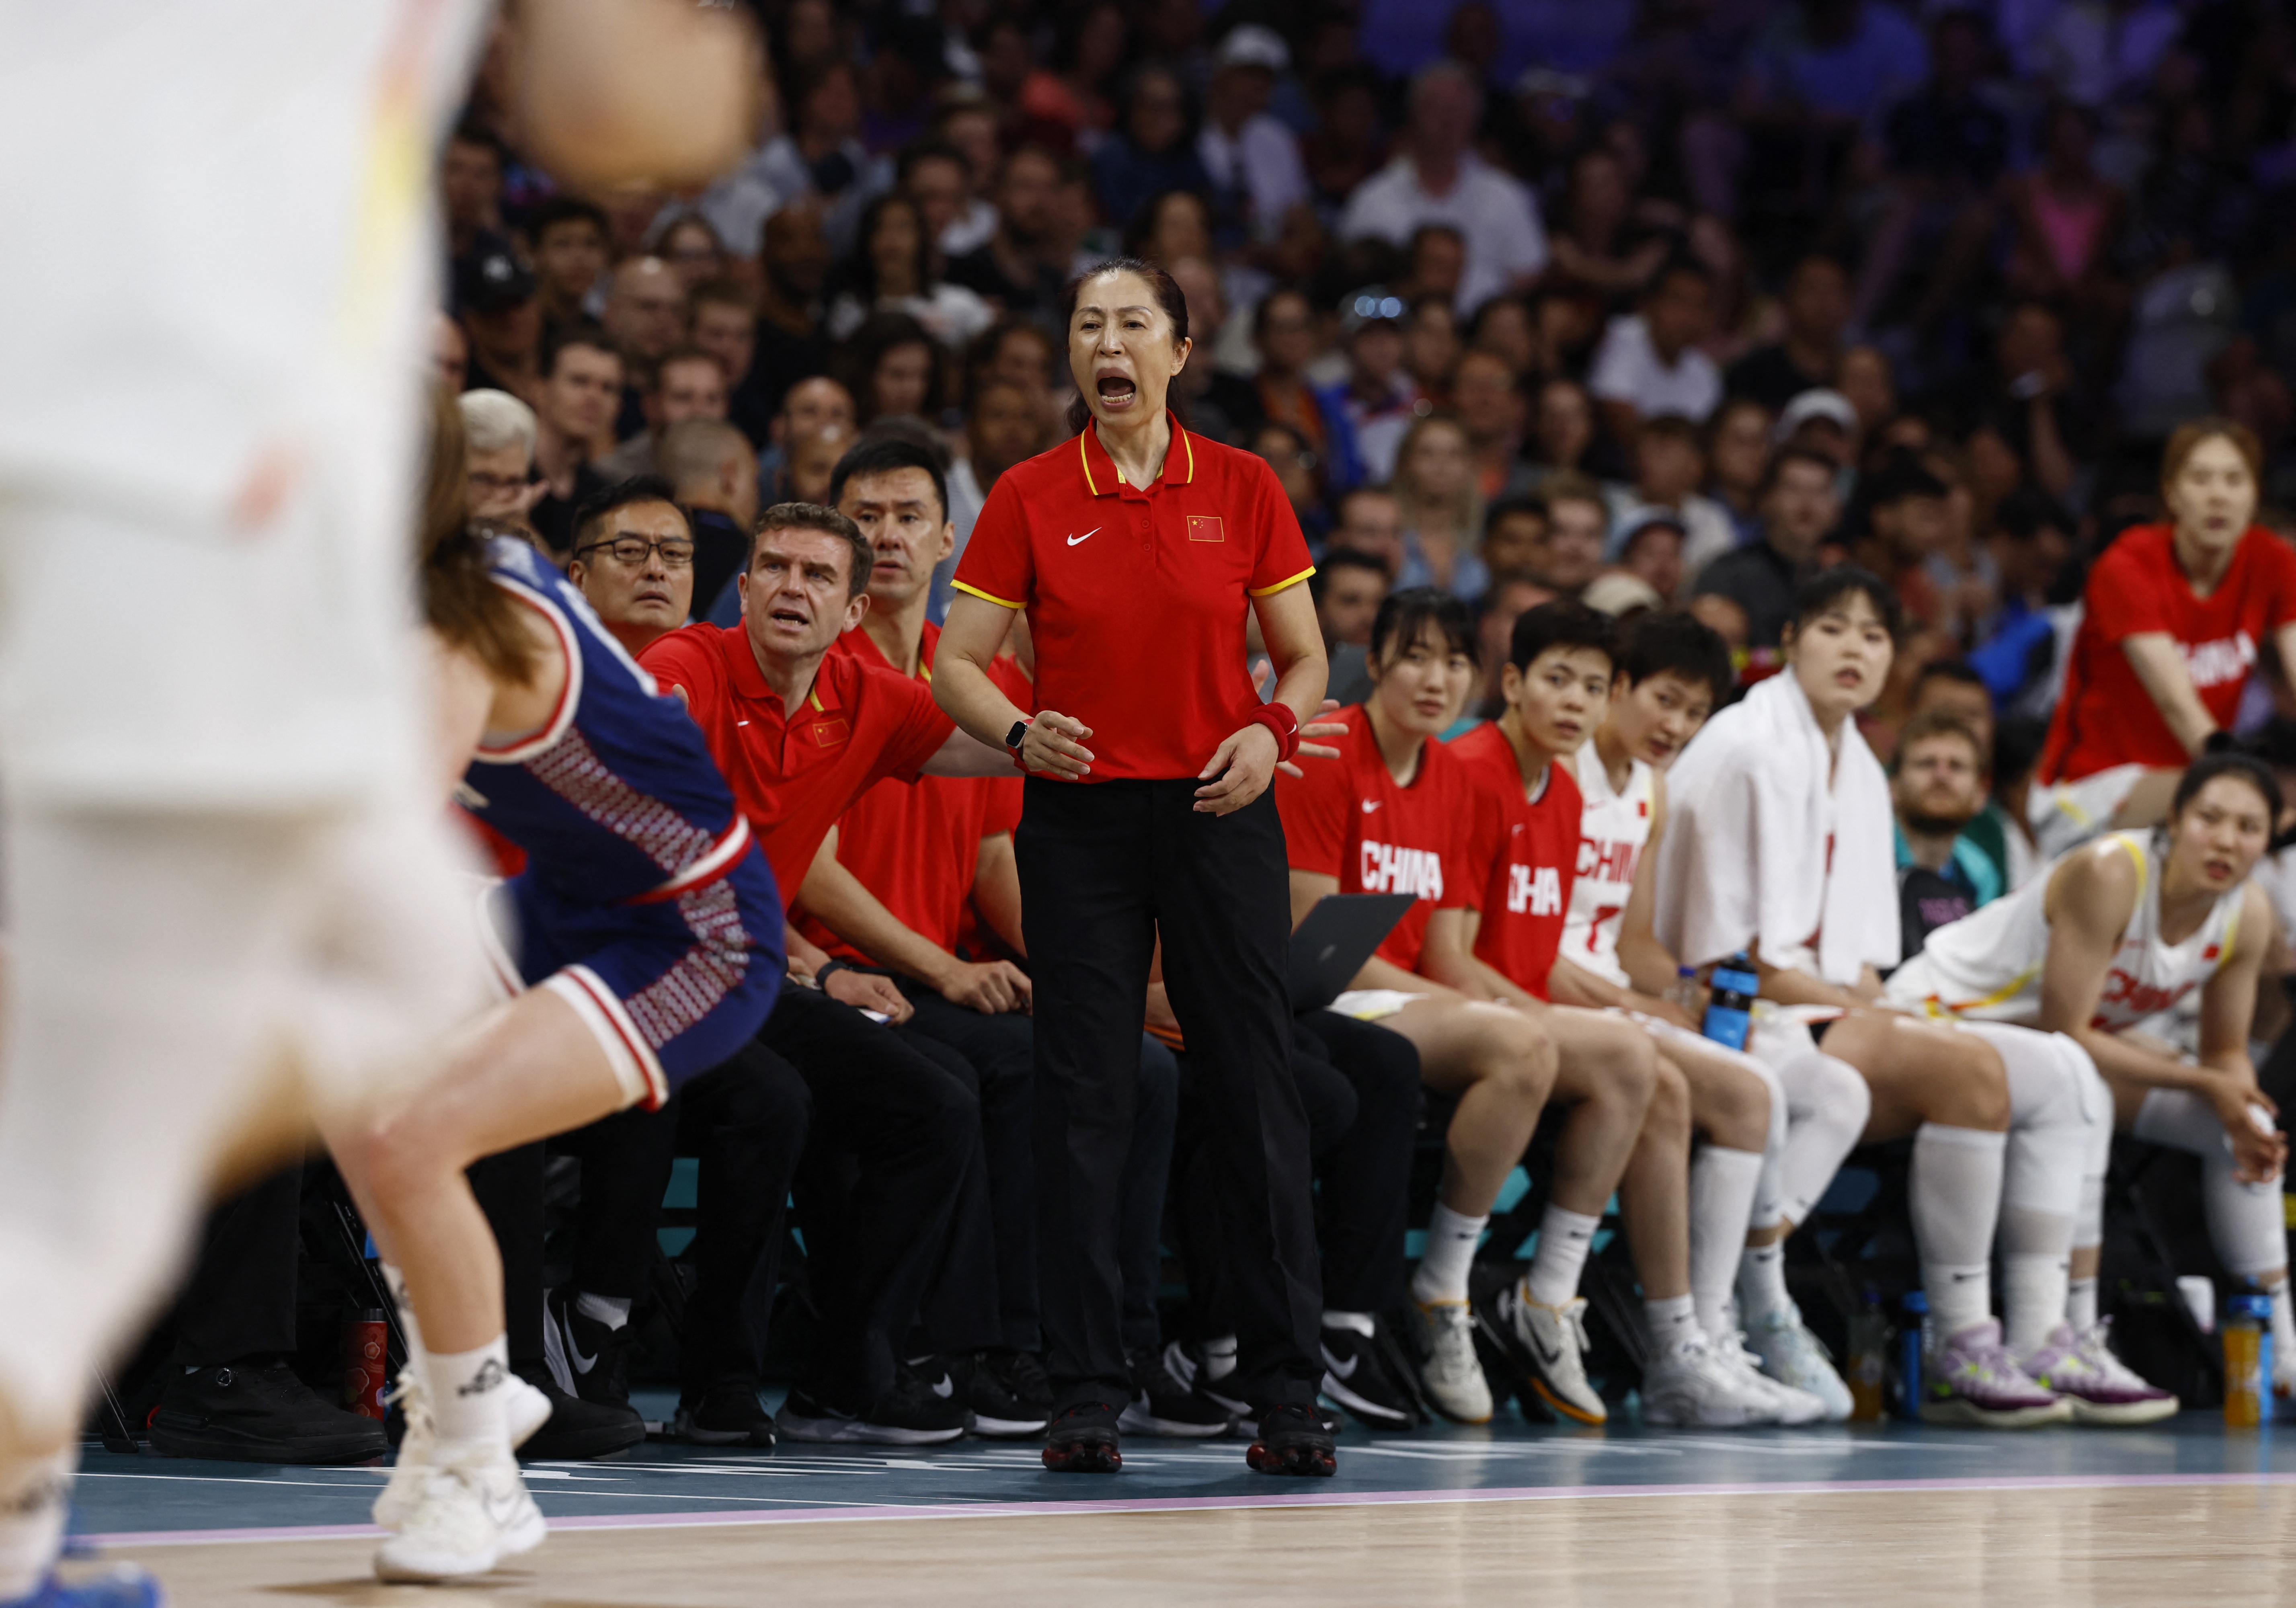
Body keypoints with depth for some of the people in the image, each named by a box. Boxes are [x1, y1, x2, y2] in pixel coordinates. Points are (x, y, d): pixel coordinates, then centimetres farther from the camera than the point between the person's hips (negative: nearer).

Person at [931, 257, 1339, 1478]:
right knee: (1082, 1101, -2)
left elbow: (1304, 656, 9)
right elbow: (956, 663, 4)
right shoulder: (1029, 498, 3)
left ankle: (1287, 1391, 2)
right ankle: (1086, 1392, 4)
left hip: (1220, 815, 0)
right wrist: (1019, 732, -14)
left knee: (1258, 1092, -3)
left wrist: (1271, 732, -10)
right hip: (1081, 817, 0)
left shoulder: (1242, 488, 4)